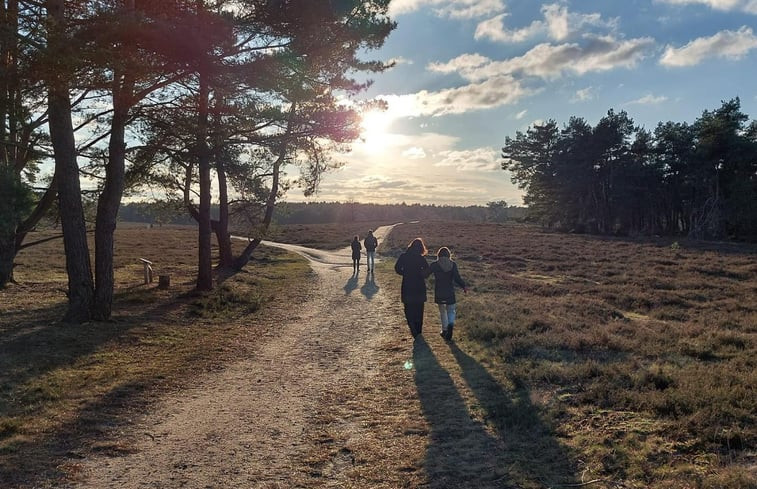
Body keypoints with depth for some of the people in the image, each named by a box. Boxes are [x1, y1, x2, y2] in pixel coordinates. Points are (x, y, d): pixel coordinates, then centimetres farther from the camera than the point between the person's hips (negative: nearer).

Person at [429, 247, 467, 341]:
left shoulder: (434, 265, -6)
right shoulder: (453, 264, -4)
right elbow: (457, 278, -9)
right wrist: (464, 286, 3)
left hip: (438, 292, 0)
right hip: (450, 292, 0)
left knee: (442, 311, 16)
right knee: (451, 311, 10)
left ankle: (444, 330, 21)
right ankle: (450, 324, -18)